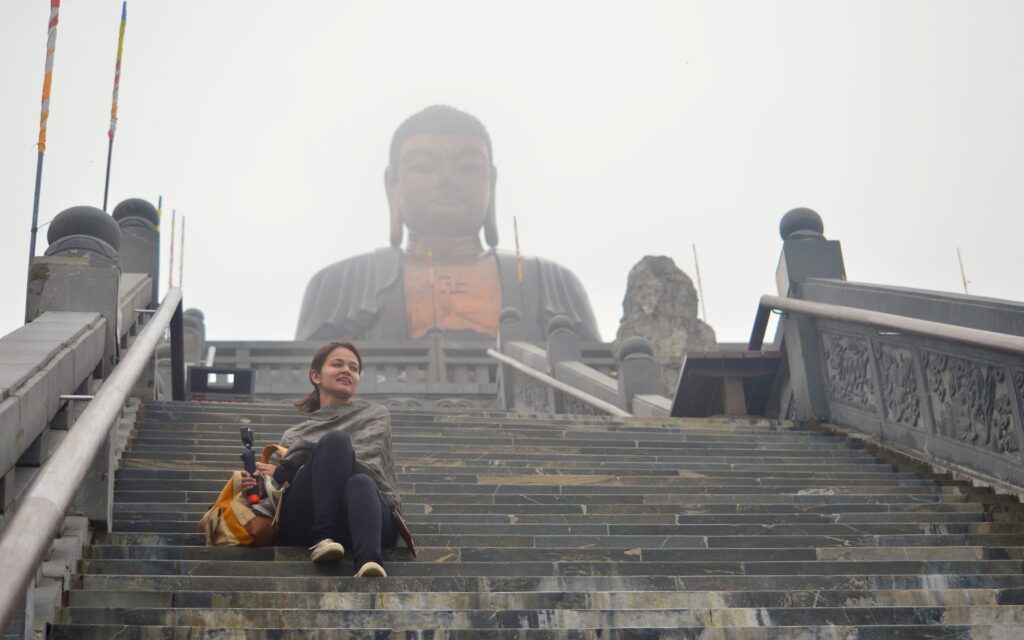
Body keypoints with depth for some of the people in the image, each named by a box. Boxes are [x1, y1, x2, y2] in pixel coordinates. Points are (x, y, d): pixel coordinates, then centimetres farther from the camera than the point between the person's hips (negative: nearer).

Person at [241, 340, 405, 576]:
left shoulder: (375, 415, 24)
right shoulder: (294, 435, 31)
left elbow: (364, 463, 4)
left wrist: (283, 474, 1)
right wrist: (256, 482, 0)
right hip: (304, 526, 1)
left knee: (360, 482, -37)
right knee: (335, 439, -25)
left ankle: (368, 561, -63)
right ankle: (322, 538, -39)